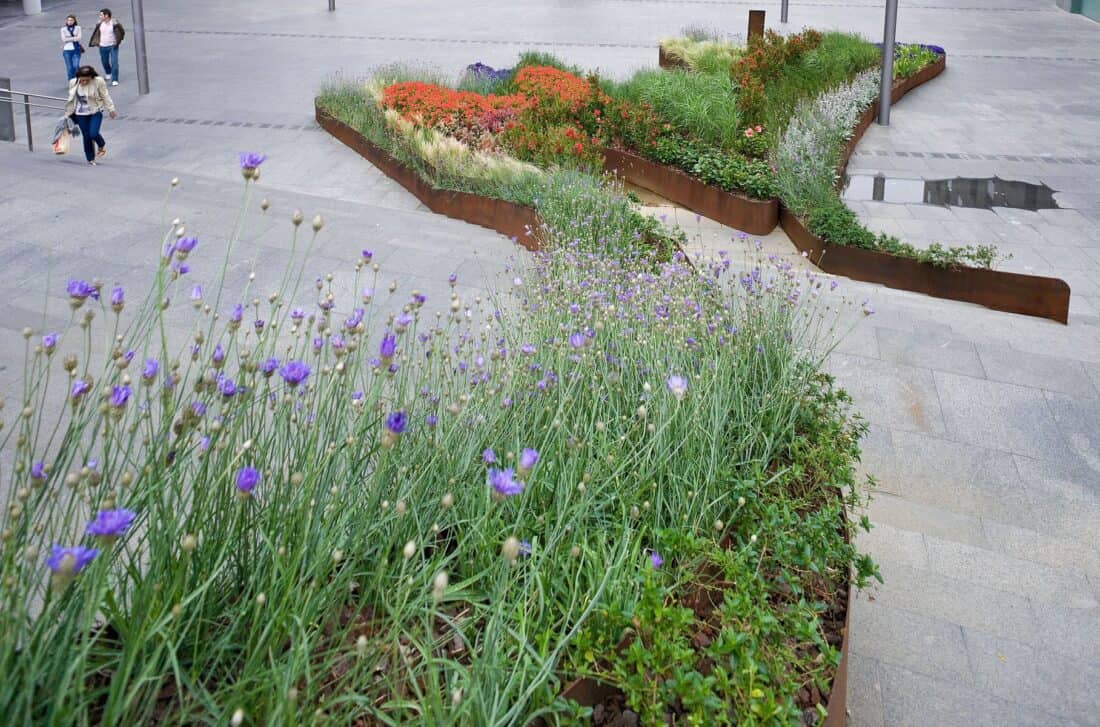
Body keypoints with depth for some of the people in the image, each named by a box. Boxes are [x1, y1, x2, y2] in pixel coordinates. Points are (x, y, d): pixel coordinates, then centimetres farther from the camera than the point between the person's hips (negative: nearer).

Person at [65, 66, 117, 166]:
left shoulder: (98, 82, -14)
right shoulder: (73, 83, -3)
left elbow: (105, 96, -4)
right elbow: (71, 99, 8)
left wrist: (111, 109, -2)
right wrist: (68, 113, 12)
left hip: (95, 112, -3)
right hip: (81, 114, 3)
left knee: (93, 133, -16)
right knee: (86, 136, 4)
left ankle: (102, 145, 19)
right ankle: (90, 159, 17)